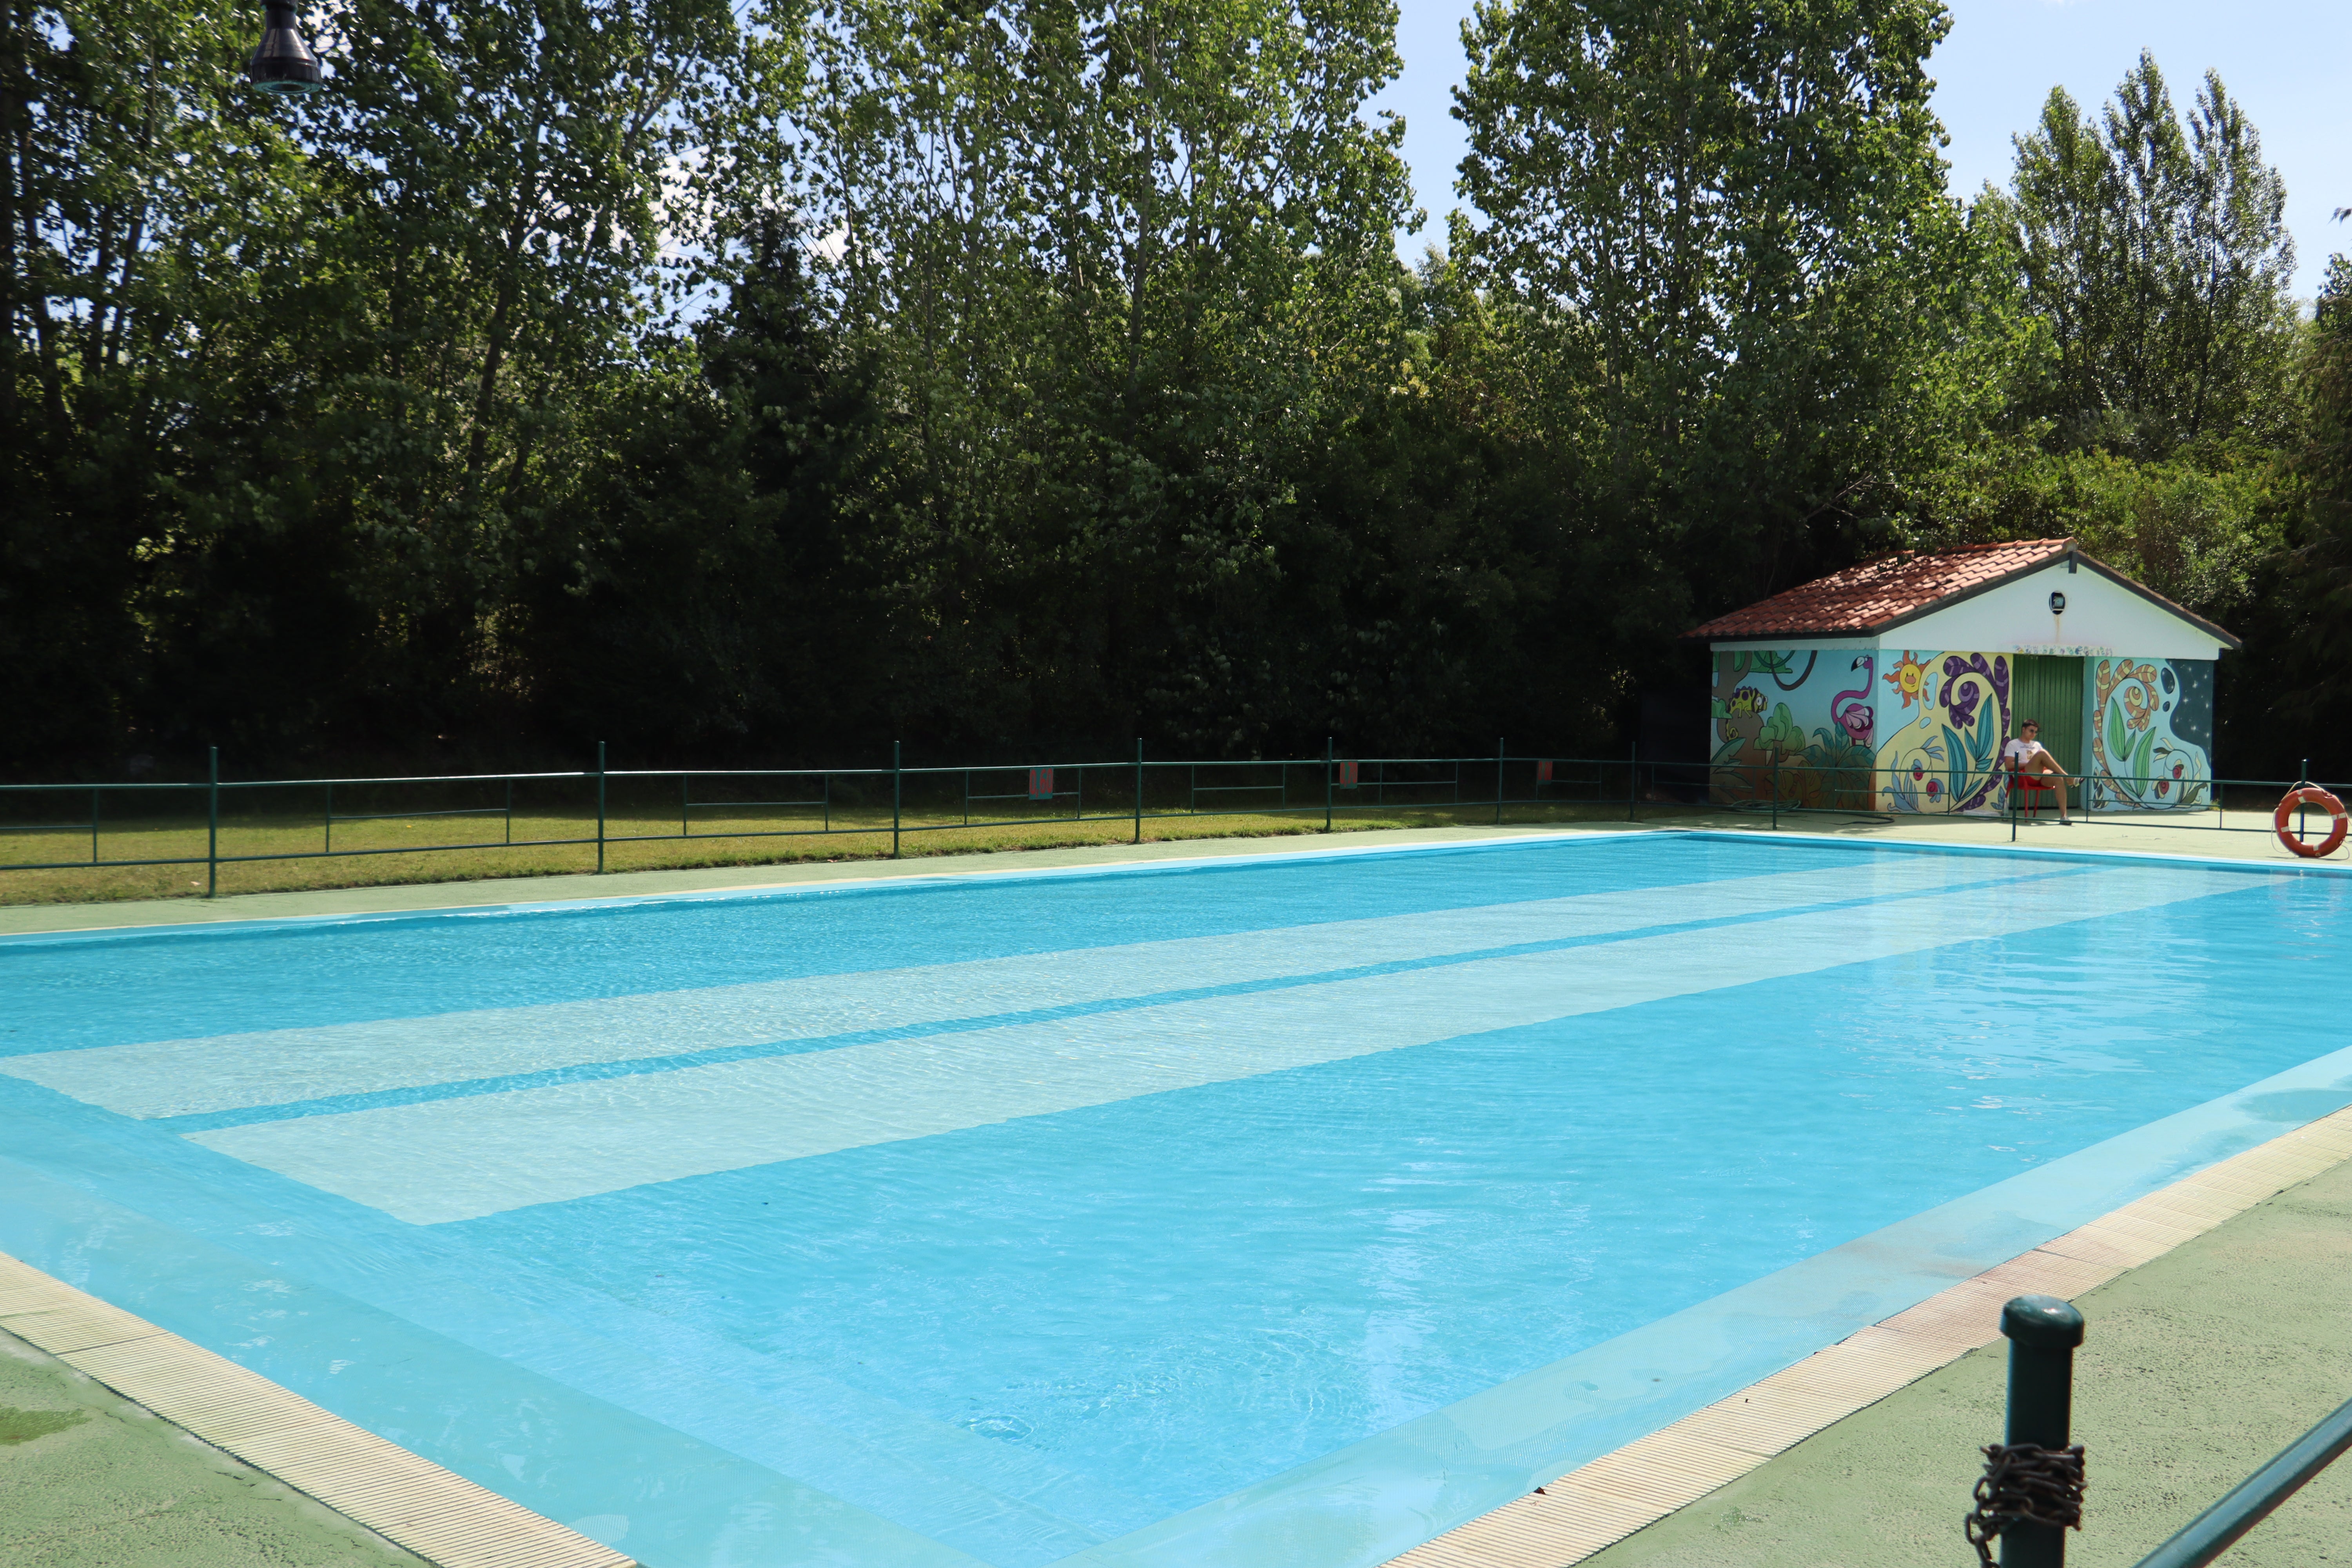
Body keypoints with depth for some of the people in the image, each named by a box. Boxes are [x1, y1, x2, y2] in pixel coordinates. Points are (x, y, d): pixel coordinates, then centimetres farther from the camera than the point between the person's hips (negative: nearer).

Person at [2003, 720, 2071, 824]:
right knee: (2042, 753, -29)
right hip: (2026, 776, -5)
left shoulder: (2037, 745, 30)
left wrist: (2044, 765, -2)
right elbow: (2009, 765, -3)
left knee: (2059, 778, -30)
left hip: (2041, 777, 5)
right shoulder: (2013, 745, 12)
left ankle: (2063, 816, -35)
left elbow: (2044, 761, 23)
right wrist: (2028, 764, -10)